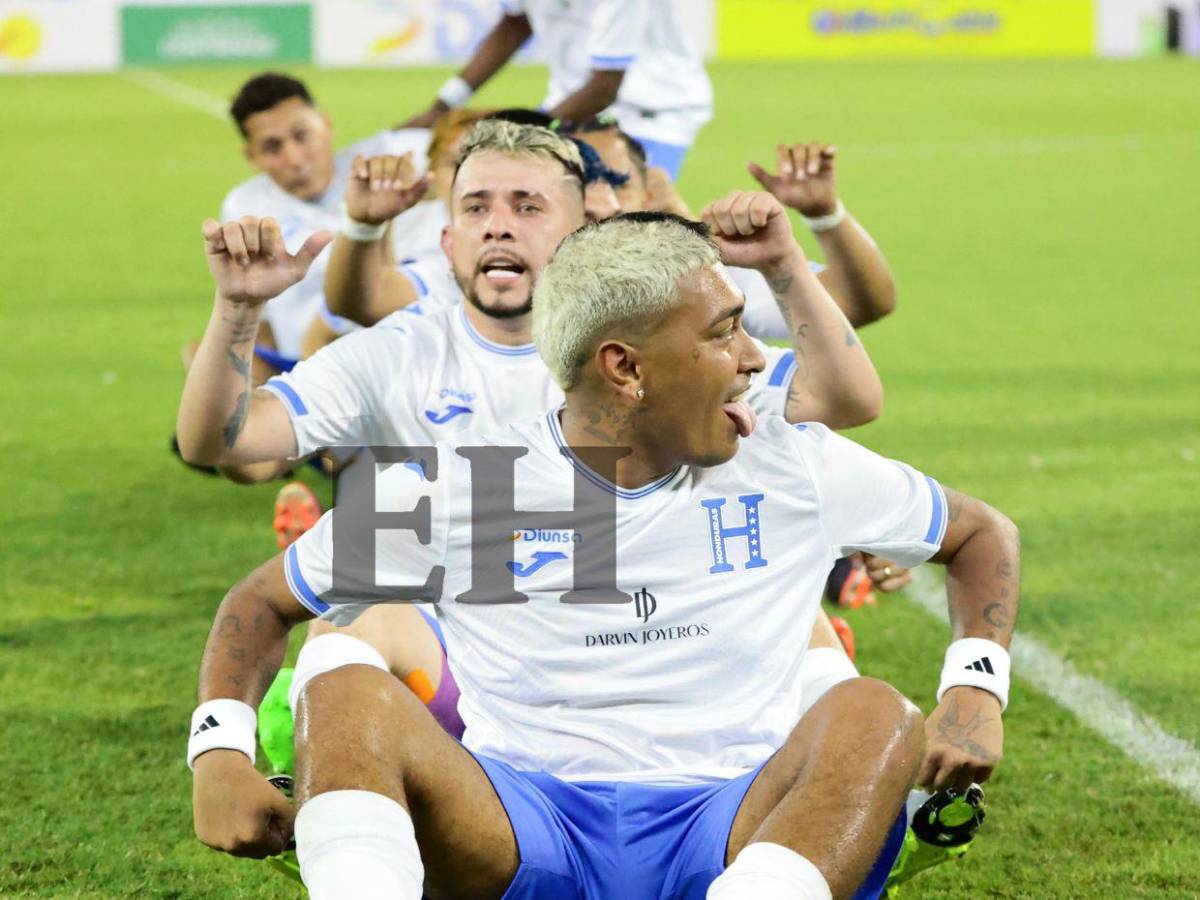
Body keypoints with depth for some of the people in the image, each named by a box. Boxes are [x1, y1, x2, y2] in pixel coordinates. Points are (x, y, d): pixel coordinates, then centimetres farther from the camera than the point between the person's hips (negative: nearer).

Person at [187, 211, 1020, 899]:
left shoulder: (793, 471, 10)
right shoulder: (455, 487, 5)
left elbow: (980, 533, 23)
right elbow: (264, 603, 13)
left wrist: (975, 691, 5)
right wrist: (220, 755, -6)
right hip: (522, 829, -1)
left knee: (872, 714, -29)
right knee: (348, 694, -28)